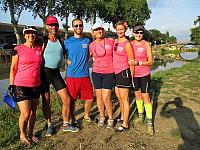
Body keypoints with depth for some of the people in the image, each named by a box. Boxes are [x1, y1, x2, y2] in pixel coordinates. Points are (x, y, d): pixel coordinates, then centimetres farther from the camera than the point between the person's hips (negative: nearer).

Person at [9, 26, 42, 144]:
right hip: (21, 86, -4)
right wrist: (11, 85, -4)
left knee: (33, 112, 12)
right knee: (25, 114, -4)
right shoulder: (18, 49, -4)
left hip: (36, 85, 4)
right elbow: (13, 69, -1)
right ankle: (22, 135, 23)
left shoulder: (39, 49, 6)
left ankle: (30, 134, 32)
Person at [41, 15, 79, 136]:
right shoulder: (43, 41, -5)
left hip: (56, 73, 4)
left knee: (67, 99, 1)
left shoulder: (61, 40, 6)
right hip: (44, 72, -3)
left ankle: (66, 124, 20)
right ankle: (49, 125, 27)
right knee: (46, 101, 7)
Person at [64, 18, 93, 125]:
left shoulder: (87, 41, 9)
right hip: (72, 75, -2)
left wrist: (84, 64, 7)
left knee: (90, 98, 8)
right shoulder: (67, 42, 1)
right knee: (72, 100, 5)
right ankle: (73, 120, 26)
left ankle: (86, 116, 33)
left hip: (85, 75, 3)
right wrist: (68, 62, -3)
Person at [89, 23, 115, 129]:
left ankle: (110, 119, 16)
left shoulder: (111, 42, -2)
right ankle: (102, 117, 30)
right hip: (96, 73, 3)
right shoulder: (91, 45, 2)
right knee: (99, 97, 10)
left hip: (109, 73, -2)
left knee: (106, 99, -6)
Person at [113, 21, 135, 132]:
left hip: (123, 73, -8)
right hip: (115, 72, 8)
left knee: (124, 99, 0)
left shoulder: (127, 44, -11)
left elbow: (131, 62, -9)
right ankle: (122, 117, 39)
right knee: (119, 97, 20)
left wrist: (131, 77, -6)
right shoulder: (115, 41, 10)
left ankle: (125, 124, 11)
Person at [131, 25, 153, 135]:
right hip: (134, 74, 4)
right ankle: (140, 115, 33)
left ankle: (149, 122, 4)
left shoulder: (146, 44, -7)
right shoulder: (130, 44, 2)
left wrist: (138, 63, -21)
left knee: (145, 96, -6)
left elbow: (150, 61, -9)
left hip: (144, 74, -4)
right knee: (137, 95, 14)